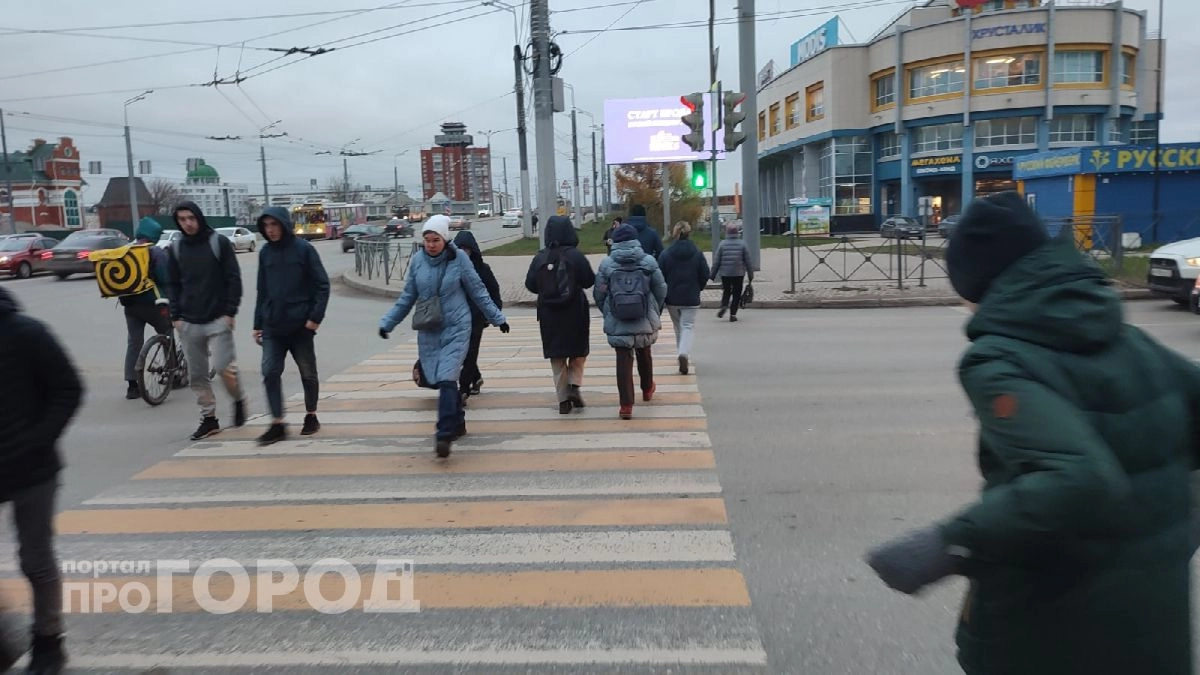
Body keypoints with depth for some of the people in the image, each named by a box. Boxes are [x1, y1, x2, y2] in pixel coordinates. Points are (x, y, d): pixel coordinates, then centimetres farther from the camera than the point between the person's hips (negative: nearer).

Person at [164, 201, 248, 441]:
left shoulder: (219, 243, -2)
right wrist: (176, 316, 4)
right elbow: (172, 284, 13)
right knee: (197, 375, 6)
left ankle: (239, 400, 16)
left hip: (218, 320, -4)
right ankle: (209, 418, 15)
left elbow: (234, 279, -4)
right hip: (189, 322, 4)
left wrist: (230, 312, -10)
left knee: (224, 367, -11)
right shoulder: (176, 248, 8)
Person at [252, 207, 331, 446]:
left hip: (301, 325, -3)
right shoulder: (265, 253, 6)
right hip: (272, 327, 3)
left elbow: (322, 284, -7)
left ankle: (311, 416, 25)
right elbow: (262, 291, 12)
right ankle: (277, 424, 1)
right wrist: (258, 324, 10)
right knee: (270, 373, -5)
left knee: (308, 373, 9)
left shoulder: (303, 249, -6)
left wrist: (316, 316, -15)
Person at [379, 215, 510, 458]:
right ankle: (458, 424, 29)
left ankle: (444, 435, -19)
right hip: (428, 331, 4)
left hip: (456, 329, -4)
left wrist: (497, 317, 9)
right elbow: (408, 297, 13)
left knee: (447, 379, -16)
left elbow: (478, 292, 4)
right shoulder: (417, 260, 2)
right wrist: (388, 322, 13)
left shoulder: (458, 259, -7)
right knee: (439, 379, 9)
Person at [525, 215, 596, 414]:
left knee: (557, 357, 11)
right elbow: (589, 281, -9)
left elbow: (530, 284, -1)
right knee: (578, 352, 16)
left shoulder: (540, 258, -4)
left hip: (549, 314, 2)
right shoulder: (575, 256, -11)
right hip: (575, 312, -2)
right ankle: (574, 385, -4)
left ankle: (563, 398, 10)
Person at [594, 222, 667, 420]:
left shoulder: (606, 264, -5)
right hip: (645, 322, 2)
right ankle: (647, 389, 44)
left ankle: (626, 405, -3)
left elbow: (599, 294, -2)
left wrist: (607, 314, 14)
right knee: (644, 354, 23)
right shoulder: (648, 261, -3)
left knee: (623, 361, 1)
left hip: (618, 324, -2)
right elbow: (661, 290, 1)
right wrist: (655, 313, 16)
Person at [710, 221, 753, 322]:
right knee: (736, 294, 8)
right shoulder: (742, 244, -3)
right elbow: (748, 261, -1)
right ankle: (733, 314, 5)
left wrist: (713, 275, 6)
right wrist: (751, 275, 6)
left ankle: (724, 305, -7)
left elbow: (716, 261, -1)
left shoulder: (722, 244, -3)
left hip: (725, 273, 1)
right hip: (739, 274, -1)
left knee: (726, 292, 18)